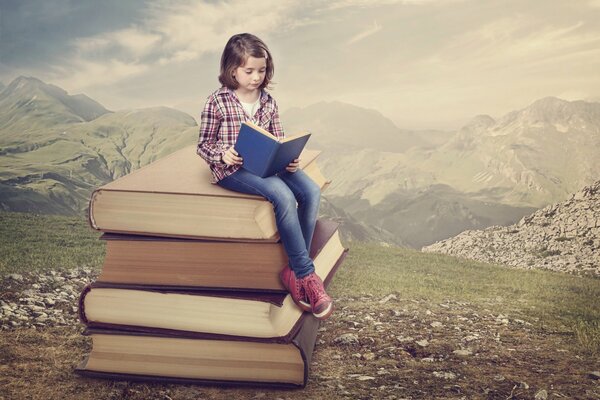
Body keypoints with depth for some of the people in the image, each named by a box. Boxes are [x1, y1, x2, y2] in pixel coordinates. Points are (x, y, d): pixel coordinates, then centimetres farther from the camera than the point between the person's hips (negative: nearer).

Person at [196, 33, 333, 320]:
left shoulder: (268, 101, 11)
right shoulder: (217, 102, -4)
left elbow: (278, 141, 15)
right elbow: (203, 145, -1)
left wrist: (289, 159, -7)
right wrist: (223, 154, -22)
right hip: (232, 168, -6)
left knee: (311, 191, -21)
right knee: (283, 195, -33)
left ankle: (294, 271, -15)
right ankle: (307, 274, -24)